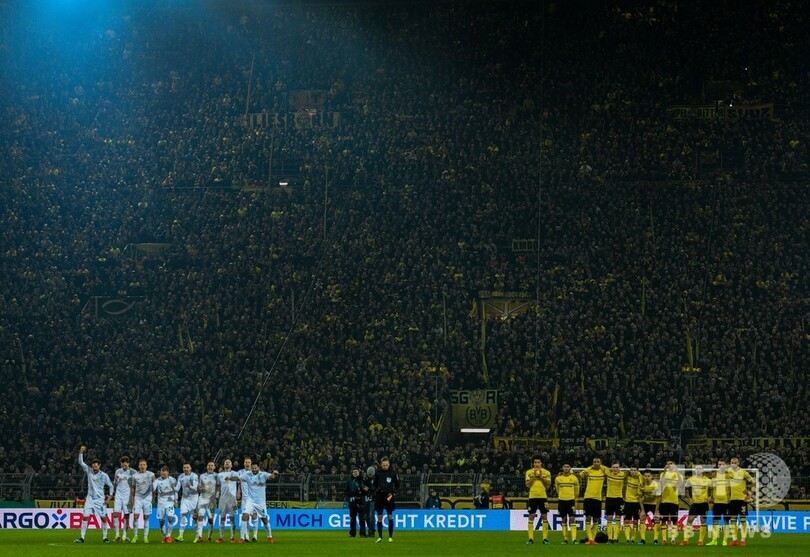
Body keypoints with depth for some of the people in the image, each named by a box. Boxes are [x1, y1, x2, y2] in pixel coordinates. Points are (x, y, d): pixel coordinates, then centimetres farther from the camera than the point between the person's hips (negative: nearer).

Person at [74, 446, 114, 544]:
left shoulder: (104, 475, -3)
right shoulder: (89, 471, 2)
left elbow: (110, 486, 7)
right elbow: (81, 463, -6)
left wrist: (109, 496, -2)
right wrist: (81, 453, -19)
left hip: (100, 499, -1)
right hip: (90, 498, 1)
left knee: (103, 518, 0)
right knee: (85, 517, -8)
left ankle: (104, 537, 12)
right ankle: (82, 537, -7)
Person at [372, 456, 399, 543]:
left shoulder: (392, 473, 0)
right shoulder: (378, 472, 2)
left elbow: (397, 485, 8)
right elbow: (375, 484, 10)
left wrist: (393, 493, -5)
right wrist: (376, 490, -8)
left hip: (389, 497, -1)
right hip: (379, 496, 1)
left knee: (390, 516, -1)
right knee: (379, 517, 1)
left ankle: (390, 536, 6)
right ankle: (380, 537, 9)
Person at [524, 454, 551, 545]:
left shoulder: (546, 472, 4)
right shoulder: (529, 472, 5)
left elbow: (548, 485, -2)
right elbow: (528, 485, -3)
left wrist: (541, 477, -13)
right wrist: (534, 477, -14)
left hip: (543, 496, 0)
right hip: (532, 496, 0)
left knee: (544, 516, -1)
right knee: (531, 516, -3)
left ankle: (545, 538, 3)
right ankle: (530, 538, 1)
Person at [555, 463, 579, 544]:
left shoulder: (574, 478, 2)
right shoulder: (558, 478, 4)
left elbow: (576, 491, 13)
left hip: (571, 500, -2)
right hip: (561, 500, 2)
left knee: (572, 519, -10)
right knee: (564, 520, 4)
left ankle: (574, 539, -14)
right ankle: (565, 539, 9)